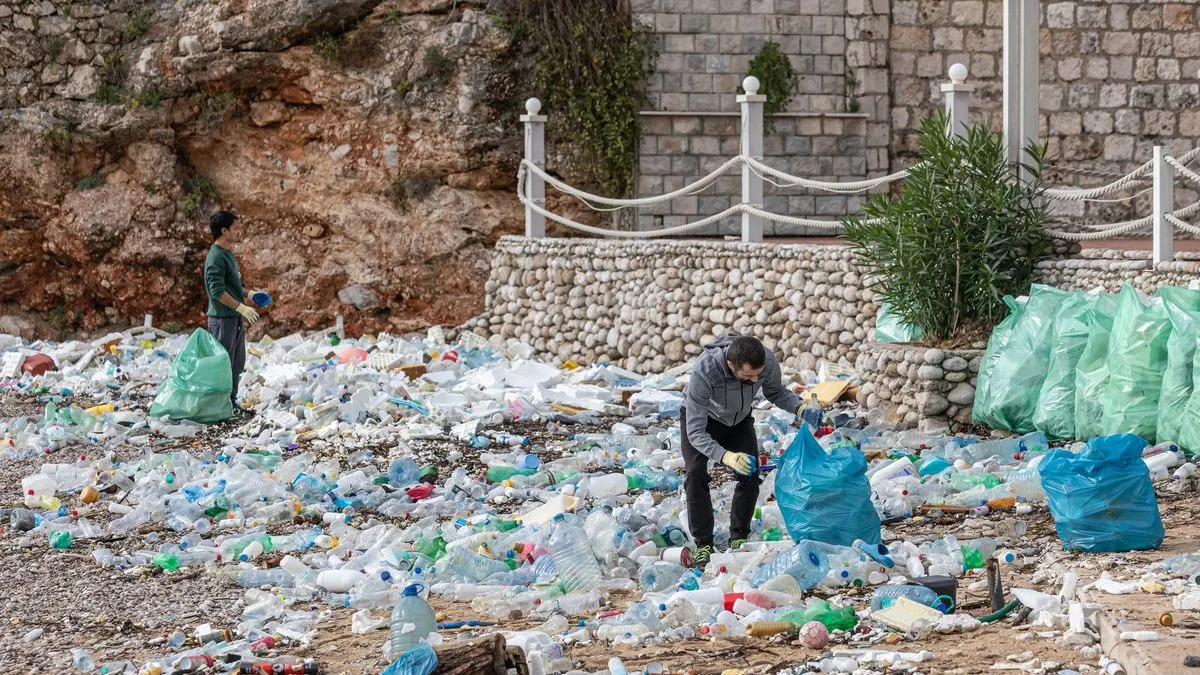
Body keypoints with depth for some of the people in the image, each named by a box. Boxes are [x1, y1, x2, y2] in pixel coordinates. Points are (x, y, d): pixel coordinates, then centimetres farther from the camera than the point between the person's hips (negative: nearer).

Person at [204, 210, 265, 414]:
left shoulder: (228, 254, 15)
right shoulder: (216, 257, -17)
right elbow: (217, 291, -24)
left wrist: (249, 294, 14)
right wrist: (242, 307, -26)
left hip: (235, 317, 10)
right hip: (222, 318, -10)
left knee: (237, 363, 16)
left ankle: (231, 400, 24)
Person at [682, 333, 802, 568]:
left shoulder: (768, 362, -33)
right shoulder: (704, 372, -45)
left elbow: (776, 392, -8)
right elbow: (695, 431, -44)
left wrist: (798, 406, -29)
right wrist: (724, 456, -61)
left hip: (739, 420, 4)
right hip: (700, 418, -3)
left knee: (750, 475, -10)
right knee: (696, 474, -22)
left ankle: (739, 539, 6)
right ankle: (703, 545, -14)